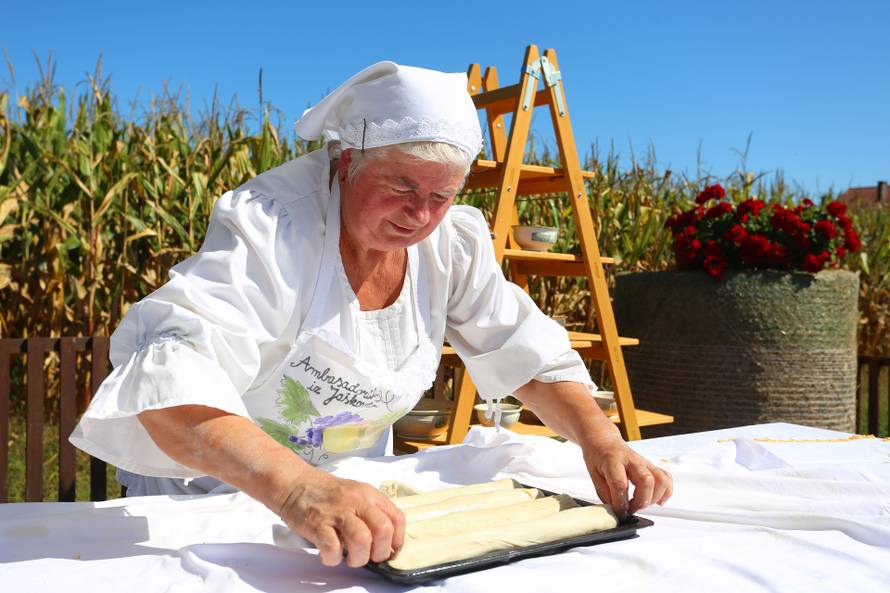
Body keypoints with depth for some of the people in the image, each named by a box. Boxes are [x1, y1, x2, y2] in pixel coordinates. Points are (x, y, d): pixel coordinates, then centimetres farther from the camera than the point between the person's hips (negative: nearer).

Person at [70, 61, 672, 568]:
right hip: (213, 474, -3)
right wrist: (296, 488, -57)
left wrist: (601, 441, -23)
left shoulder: (455, 241, -13)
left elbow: (530, 354, -7)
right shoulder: (273, 227, -30)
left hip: (357, 480, 4)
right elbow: (169, 372, -43)